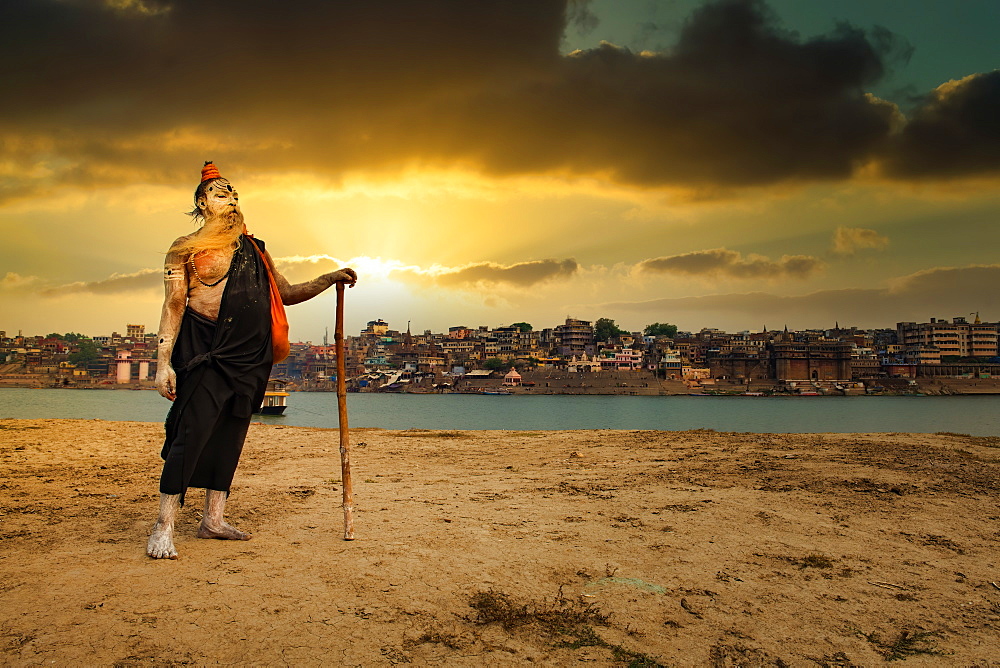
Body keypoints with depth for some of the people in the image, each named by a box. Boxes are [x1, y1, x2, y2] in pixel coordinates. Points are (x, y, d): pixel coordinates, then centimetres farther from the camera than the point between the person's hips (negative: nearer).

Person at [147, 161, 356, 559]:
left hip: (250, 355, 5)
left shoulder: (255, 250, 20)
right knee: (192, 432, -11)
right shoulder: (186, 249, 4)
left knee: (230, 435, 7)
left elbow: (286, 294, 23)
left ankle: (213, 519, 16)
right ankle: (163, 527, -4)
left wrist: (331, 279, 12)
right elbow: (173, 306, -2)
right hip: (205, 351, -5)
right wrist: (164, 362, -11)